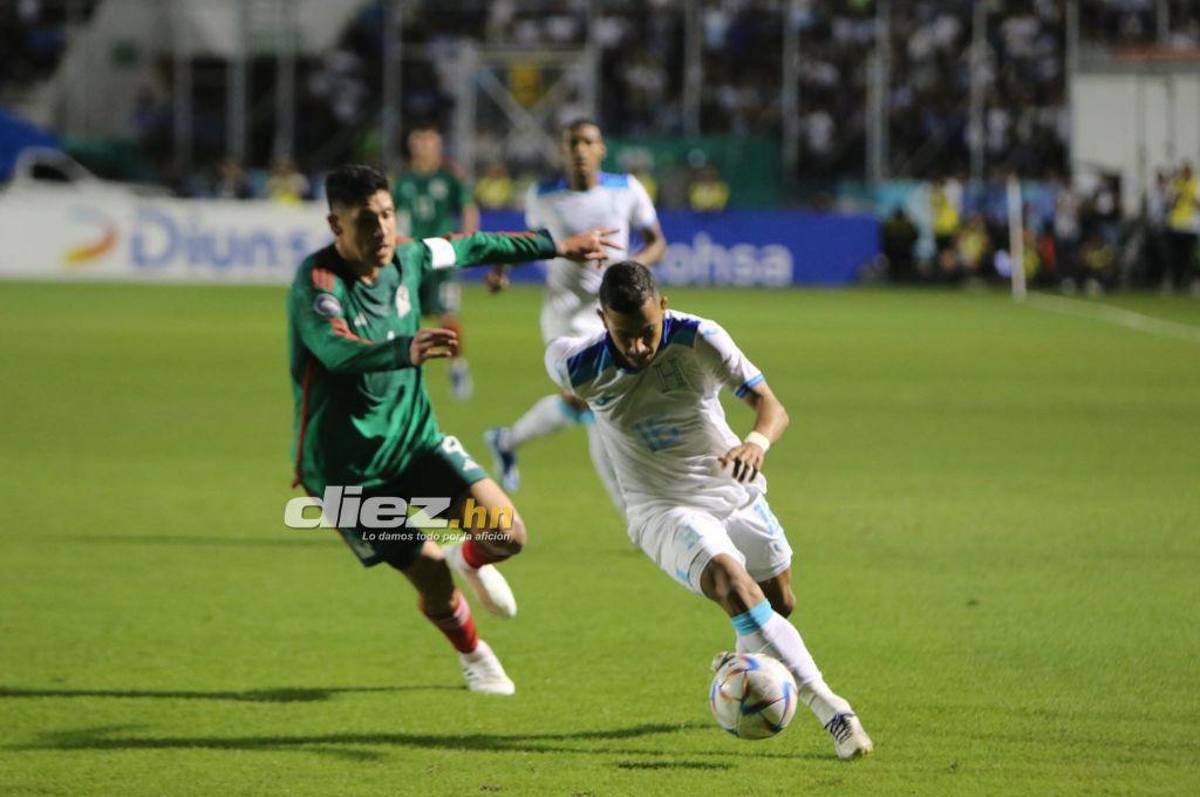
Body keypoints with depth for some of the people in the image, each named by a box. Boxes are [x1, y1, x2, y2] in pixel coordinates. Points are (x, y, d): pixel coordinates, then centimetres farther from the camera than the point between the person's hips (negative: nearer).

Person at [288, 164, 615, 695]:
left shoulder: (405, 260, -4)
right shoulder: (317, 281, -25)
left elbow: (471, 248, 16)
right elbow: (338, 351, -44)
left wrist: (556, 246, 25)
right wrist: (406, 351, -64)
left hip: (415, 438, 5)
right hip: (345, 468, -5)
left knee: (508, 535, -11)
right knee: (431, 577, -2)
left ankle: (471, 561, 28)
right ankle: (472, 656, 33)